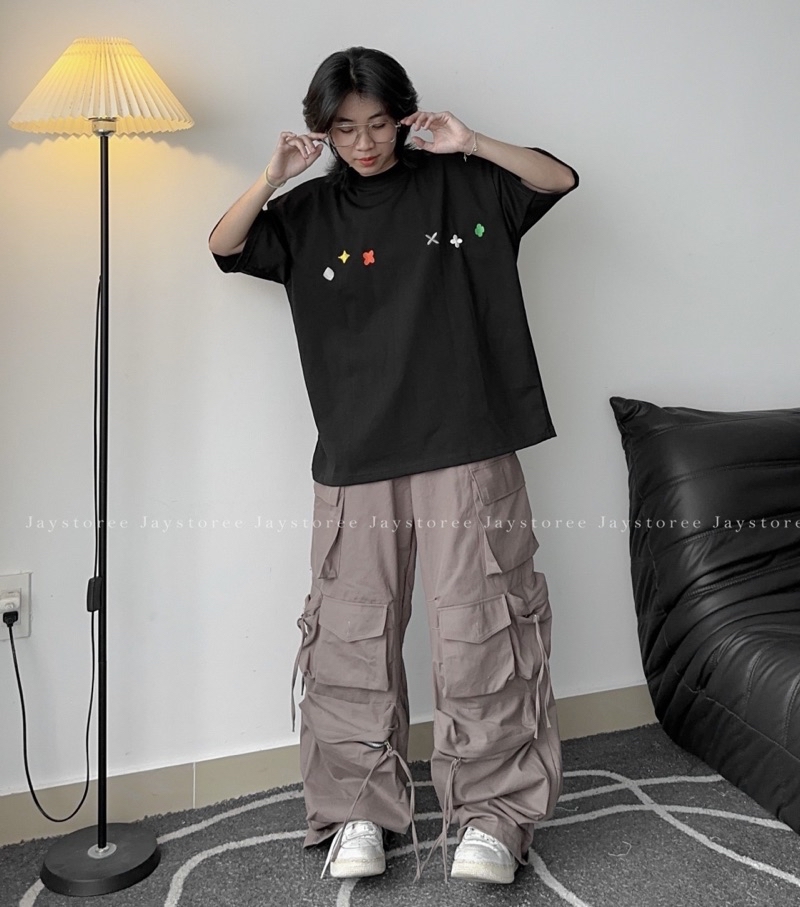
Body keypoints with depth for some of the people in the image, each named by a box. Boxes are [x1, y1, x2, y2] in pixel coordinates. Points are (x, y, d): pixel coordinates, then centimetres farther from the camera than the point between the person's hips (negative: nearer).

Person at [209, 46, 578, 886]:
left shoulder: (460, 185, 8)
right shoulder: (311, 213, 11)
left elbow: (560, 179, 6)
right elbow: (225, 247, 6)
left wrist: (472, 144, -7)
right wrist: (273, 177, -9)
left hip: (468, 450, -1)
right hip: (356, 459, 2)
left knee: (478, 629, -2)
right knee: (352, 637, 4)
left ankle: (491, 812, 10)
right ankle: (359, 812, 18)